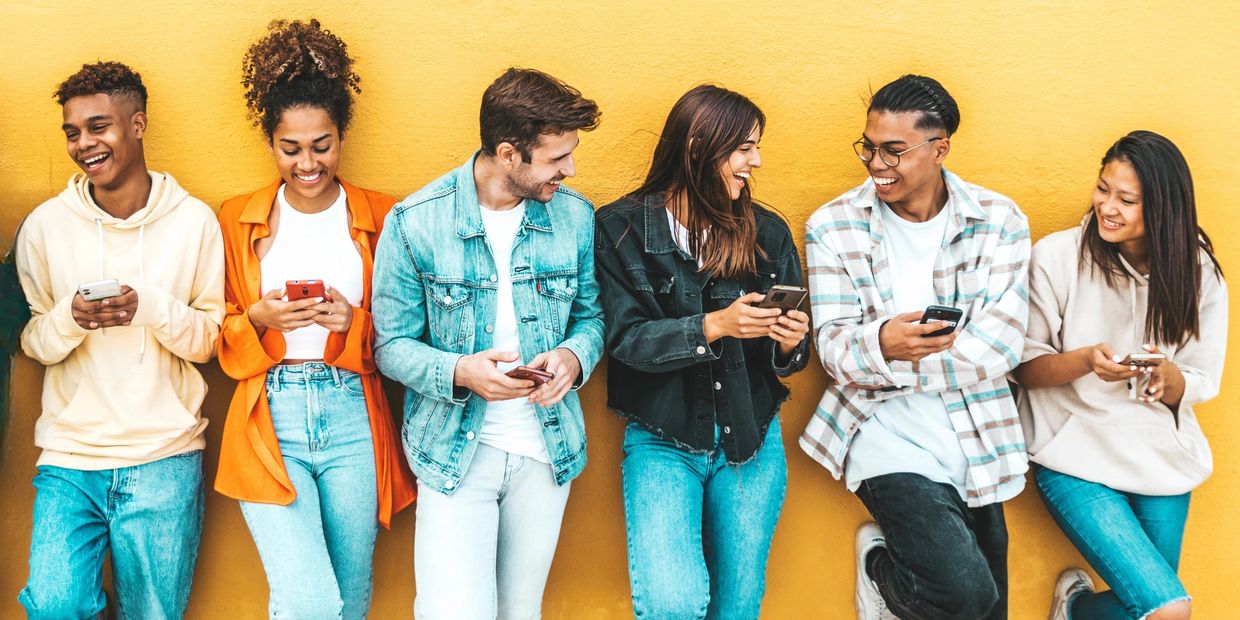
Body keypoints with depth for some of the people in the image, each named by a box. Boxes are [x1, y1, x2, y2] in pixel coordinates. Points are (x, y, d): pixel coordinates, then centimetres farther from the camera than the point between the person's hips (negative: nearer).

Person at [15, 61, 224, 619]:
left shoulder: (194, 221, -2)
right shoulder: (45, 225, 1)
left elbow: (208, 341, 1)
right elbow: (33, 344, 6)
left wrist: (150, 308, -17)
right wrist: (71, 318, -14)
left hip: (164, 457, 0)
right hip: (70, 455, 1)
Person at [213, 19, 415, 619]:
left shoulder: (378, 216, 6)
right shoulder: (237, 220, 7)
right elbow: (220, 339, 10)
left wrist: (355, 322, -11)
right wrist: (259, 319, -10)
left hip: (353, 419, 1)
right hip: (270, 421, -1)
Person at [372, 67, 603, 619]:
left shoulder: (575, 216, -2)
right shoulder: (414, 222, -11)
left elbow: (590, 315, 9)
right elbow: (392, 345, -6)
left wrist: (574, 356, -14)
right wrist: (459, 372, -25)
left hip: (547, 449, 3)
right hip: (455, 450, -3)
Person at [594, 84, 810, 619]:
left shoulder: (766, 232, 3)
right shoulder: (623, 228, -5)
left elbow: (786, 357, 7)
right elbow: (624, 337, -12)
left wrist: (791, 342, -16)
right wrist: (714, 326, -24)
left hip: (750, 440, 3)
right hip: (662, 440, -3)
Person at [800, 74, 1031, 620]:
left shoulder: (999, 222, -1)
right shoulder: (833, 227, -2)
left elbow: (998, 348, -10)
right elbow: (835, 348, -8)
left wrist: (891, 365, -16)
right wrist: (882, 344, -30)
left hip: (978, 439, 3)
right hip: (888, 433, -2)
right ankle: (879, 568, 10)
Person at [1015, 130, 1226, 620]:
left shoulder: (1196, 270, -2)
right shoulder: (1057, 256, -11)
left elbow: (1200, 385, 2)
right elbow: (1026, 368, -6)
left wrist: (1167, 375, -21)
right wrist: (1086, 360, -26)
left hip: (1160, 454, 4)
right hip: (1076, 452, -4)